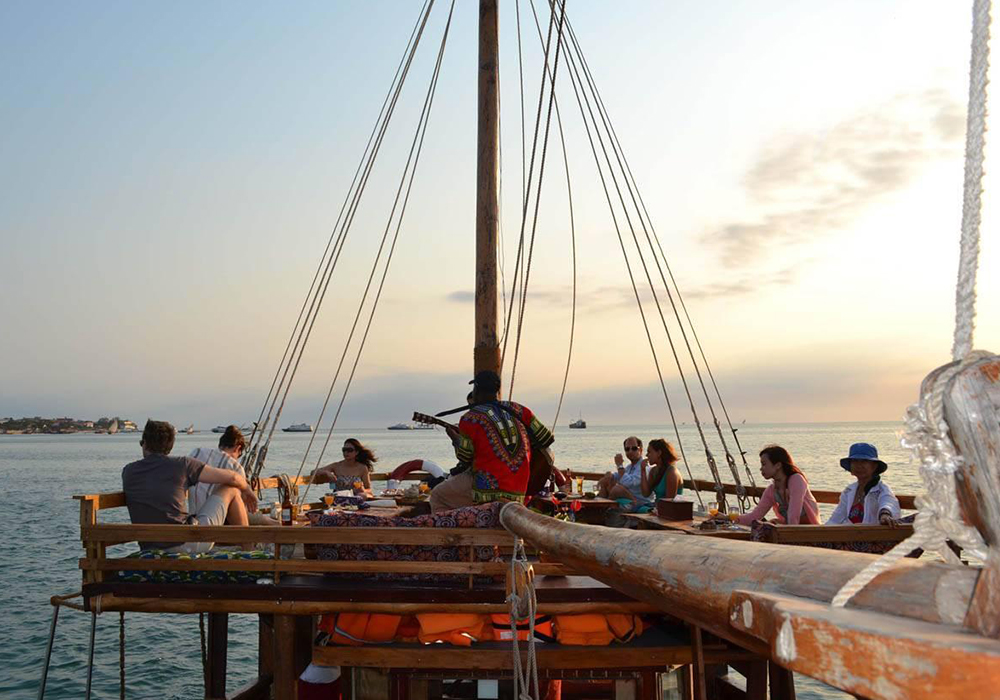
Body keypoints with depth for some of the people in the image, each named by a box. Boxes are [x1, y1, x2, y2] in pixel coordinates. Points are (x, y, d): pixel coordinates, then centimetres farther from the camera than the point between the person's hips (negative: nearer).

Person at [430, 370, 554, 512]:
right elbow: (546, 440, 6)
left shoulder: (470, 419, -8)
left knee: (437, 496, 16)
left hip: (487, 489, -6)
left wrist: (455, 439, 21)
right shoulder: (518, 410, 5)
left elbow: (464, 458, 1)